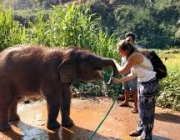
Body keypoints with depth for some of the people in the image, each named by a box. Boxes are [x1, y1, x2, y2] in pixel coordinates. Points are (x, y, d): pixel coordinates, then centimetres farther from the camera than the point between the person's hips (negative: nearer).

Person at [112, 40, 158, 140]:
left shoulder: (134, 56, -23)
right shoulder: (133, 56, 6)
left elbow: (122, 71, -17)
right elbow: (133, 74, 12)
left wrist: (115, 62, 1)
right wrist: (119, 81, 11)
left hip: (149, 84, -9)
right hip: (142, 83, 10)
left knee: (147, 110, 3)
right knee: (142, 108, 20)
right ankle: (141, 129, 37)